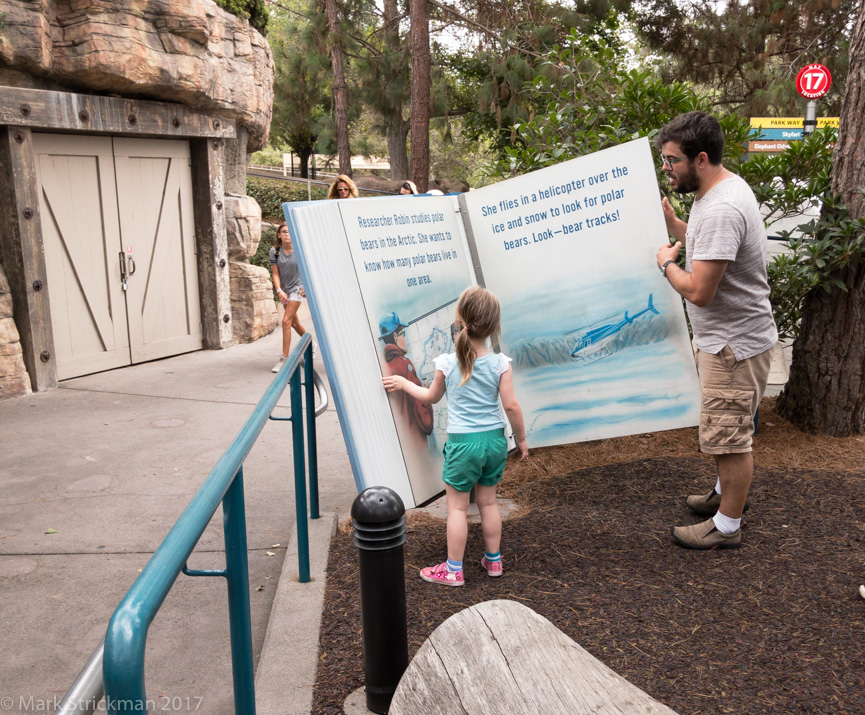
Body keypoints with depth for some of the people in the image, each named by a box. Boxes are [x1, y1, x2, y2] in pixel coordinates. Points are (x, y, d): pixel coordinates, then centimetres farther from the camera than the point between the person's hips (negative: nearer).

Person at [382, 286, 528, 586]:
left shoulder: (446, 363, -11)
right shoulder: (500, 363, -10)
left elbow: (431, 396, 6)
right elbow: (511, 406, -7)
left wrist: (403, 383, 22)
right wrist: (521, 438, 7)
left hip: (462, 442, -3)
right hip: (495, 439, 3)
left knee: (457, 506, 9)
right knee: (488, 501, 19)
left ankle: (453, 570, 18)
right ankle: (493, 560, 32)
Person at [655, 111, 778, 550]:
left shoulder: (720, 209, -28)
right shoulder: (721, 189, 6)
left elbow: (698, 291, -31)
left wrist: (666, 262, -13)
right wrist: (672, 225, 7)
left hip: (735, 344, -11)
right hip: (725, 336, 11)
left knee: (727, 434, 2)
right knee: (722, 427, 25)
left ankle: (726, 526, 17)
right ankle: (728, 493, 45)